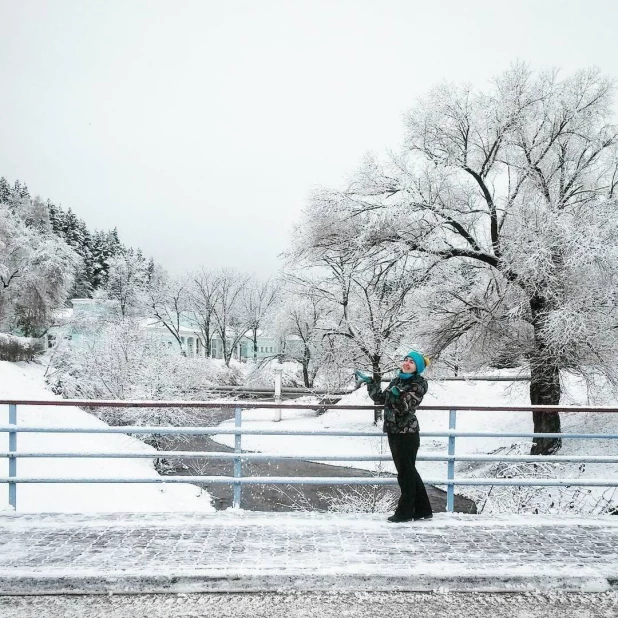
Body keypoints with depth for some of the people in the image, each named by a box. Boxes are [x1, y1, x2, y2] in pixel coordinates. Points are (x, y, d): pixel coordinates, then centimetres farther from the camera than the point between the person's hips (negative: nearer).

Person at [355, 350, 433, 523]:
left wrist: (397, 395, -37)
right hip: (394, 431, 8)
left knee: (406, 471, 1)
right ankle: (423, 510, 25)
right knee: (408, 471, 14)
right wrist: (369, 383, 13)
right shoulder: (397, 380, 12)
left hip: (407, 432, -8)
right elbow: (381, 399, 18)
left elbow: (406, 406, -18)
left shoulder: (419, 383, -9)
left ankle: (405, 512, 13)